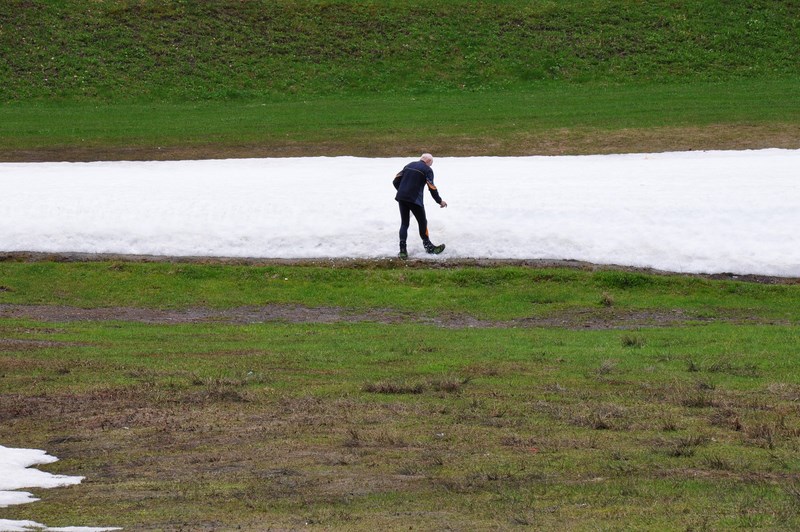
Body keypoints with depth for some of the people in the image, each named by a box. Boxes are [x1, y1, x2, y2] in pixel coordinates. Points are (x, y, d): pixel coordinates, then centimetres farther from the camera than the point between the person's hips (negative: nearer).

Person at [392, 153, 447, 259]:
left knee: (404, 223, 12)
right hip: (415, 199, -5)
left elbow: (396, 181, 14)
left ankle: (402, 250, 4)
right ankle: (428, 246, 20)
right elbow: (432, 188, -6)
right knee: (422, 222, 11)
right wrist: (440, 201, 6)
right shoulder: (427, 170, -1)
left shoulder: (409, 165, 17)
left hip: (402, 197, 6)